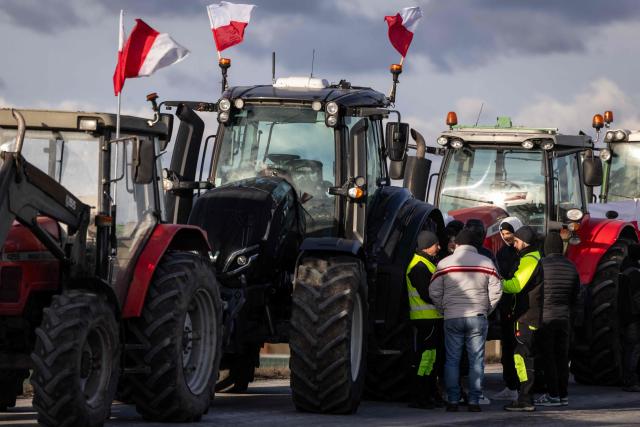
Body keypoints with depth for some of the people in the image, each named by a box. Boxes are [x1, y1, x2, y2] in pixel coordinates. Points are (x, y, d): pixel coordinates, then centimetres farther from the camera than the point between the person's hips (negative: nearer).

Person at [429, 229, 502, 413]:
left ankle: (452, 401, 2)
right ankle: (474, 401, 0)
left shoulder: (444, 263, 3)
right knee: (476, 360, 3)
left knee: (452, 360, 5)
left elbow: (434, 292, 2)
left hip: (452, 318, 0)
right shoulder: (486, 263, 4)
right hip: (477, 317, 0)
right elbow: (496, 291, 2)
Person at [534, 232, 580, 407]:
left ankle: (552, 395, -4)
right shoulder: (571, 267, 5)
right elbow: (576, 295, 12)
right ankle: (563, 395, 12)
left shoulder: (541, 265, -11)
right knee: (562, 356, 10)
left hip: (545, 318, -5)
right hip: (564, 318, 5)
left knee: (548, 357, -1)